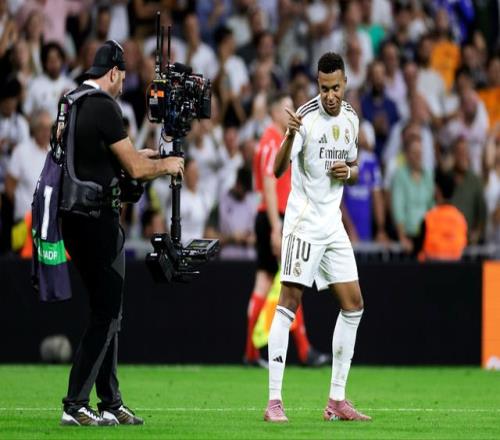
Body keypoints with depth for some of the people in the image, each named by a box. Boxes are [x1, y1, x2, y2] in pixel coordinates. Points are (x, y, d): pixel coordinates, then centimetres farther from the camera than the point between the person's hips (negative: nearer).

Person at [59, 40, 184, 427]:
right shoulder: (104, 107, -14)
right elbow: (135, 168, -12)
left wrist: (148, 156, 28)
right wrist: (166, 165, 6)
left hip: (74, 219, 9)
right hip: (98, 220, -9)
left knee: (106, 314, 14)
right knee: (107, 315, -5)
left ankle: (111, 404, 17)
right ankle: (76, 405, -9)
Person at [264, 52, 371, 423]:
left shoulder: (350, 118, 7)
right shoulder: (307, 118, -14)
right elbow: (278, 170, -25)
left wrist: (349, 172, -2)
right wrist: (290, 136, -43)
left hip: (332, 222, 7)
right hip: (304, 221, -7)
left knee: (353, 304, 5)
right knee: (289, 302, -13)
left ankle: (337, 400, 12)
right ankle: (274, 400, -14)